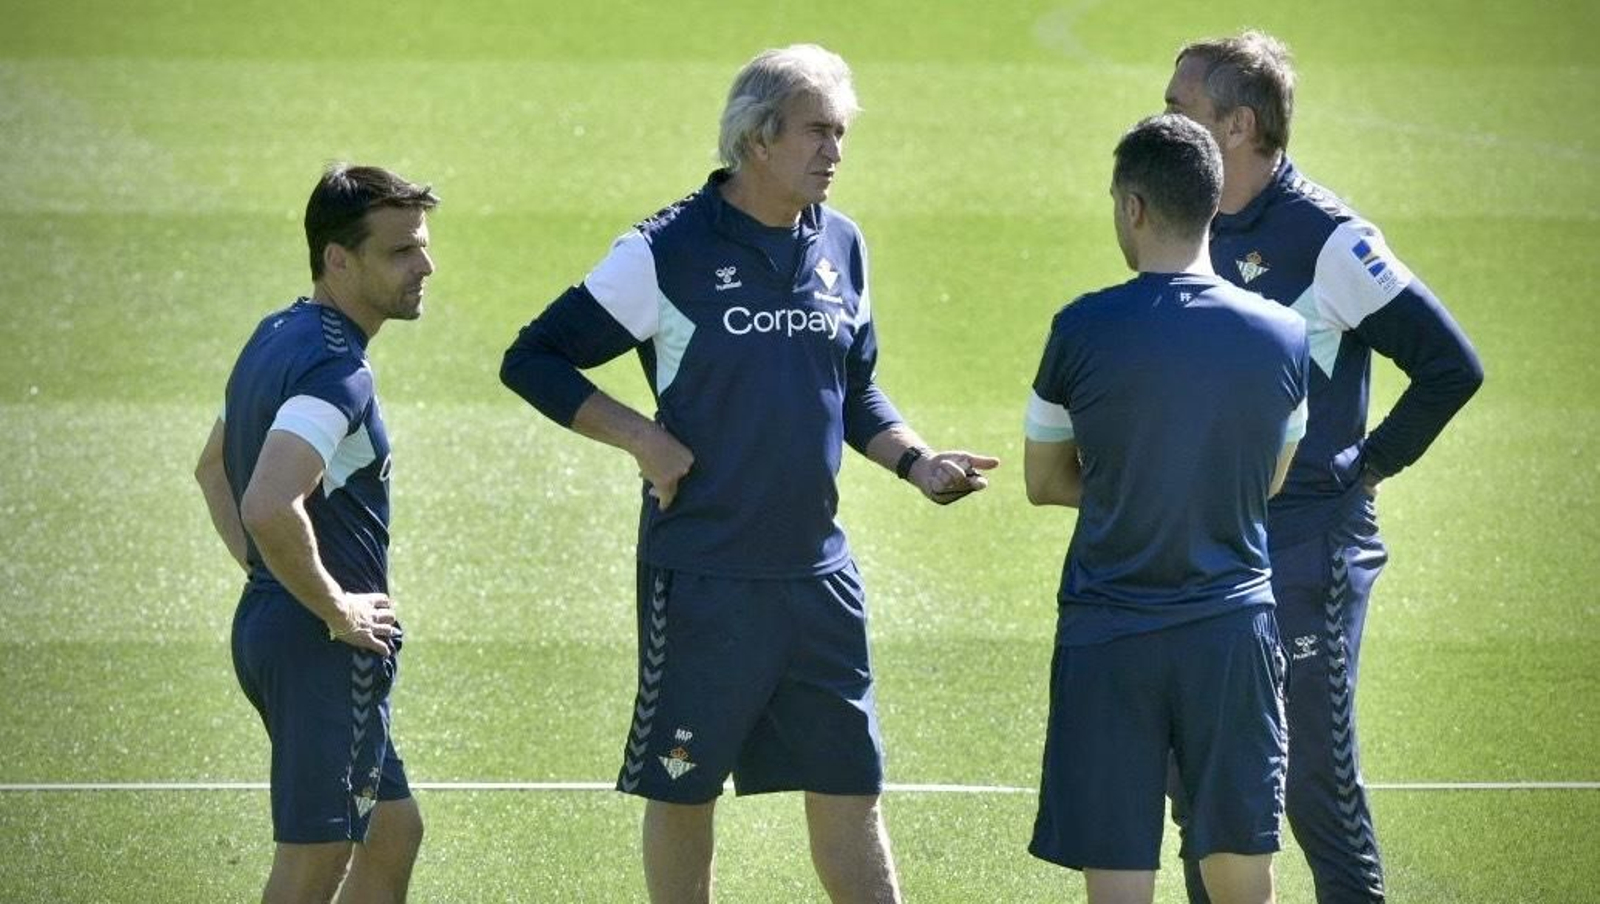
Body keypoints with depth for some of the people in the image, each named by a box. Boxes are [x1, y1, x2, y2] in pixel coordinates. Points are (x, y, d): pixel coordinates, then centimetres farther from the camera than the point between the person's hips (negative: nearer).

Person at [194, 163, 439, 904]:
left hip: (271, 620, 10)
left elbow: (213, 467, 26)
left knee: (392, 833, 21)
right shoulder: (334, 370, -21)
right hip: (327, 649, -10)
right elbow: (270, 507, -35)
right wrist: (337, 610, -21)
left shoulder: (277, 338, 11)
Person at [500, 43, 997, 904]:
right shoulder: (666, 252, -9)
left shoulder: (841, 246, 8)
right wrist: (643, 438, -13)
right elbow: (533, 360, -5)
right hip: (699, 576, -5)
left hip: (817, 569, 5)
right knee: (683, 789, 5)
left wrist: (916, 461, 3)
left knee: (849, 784, 7)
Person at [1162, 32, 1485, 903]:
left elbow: (1451, 366, -14)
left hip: (1306, 548, -7)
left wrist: (1369, 465, -9)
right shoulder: (1196, 232, 7)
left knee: (1316, 780, -2)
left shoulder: (1326, 238, -14)